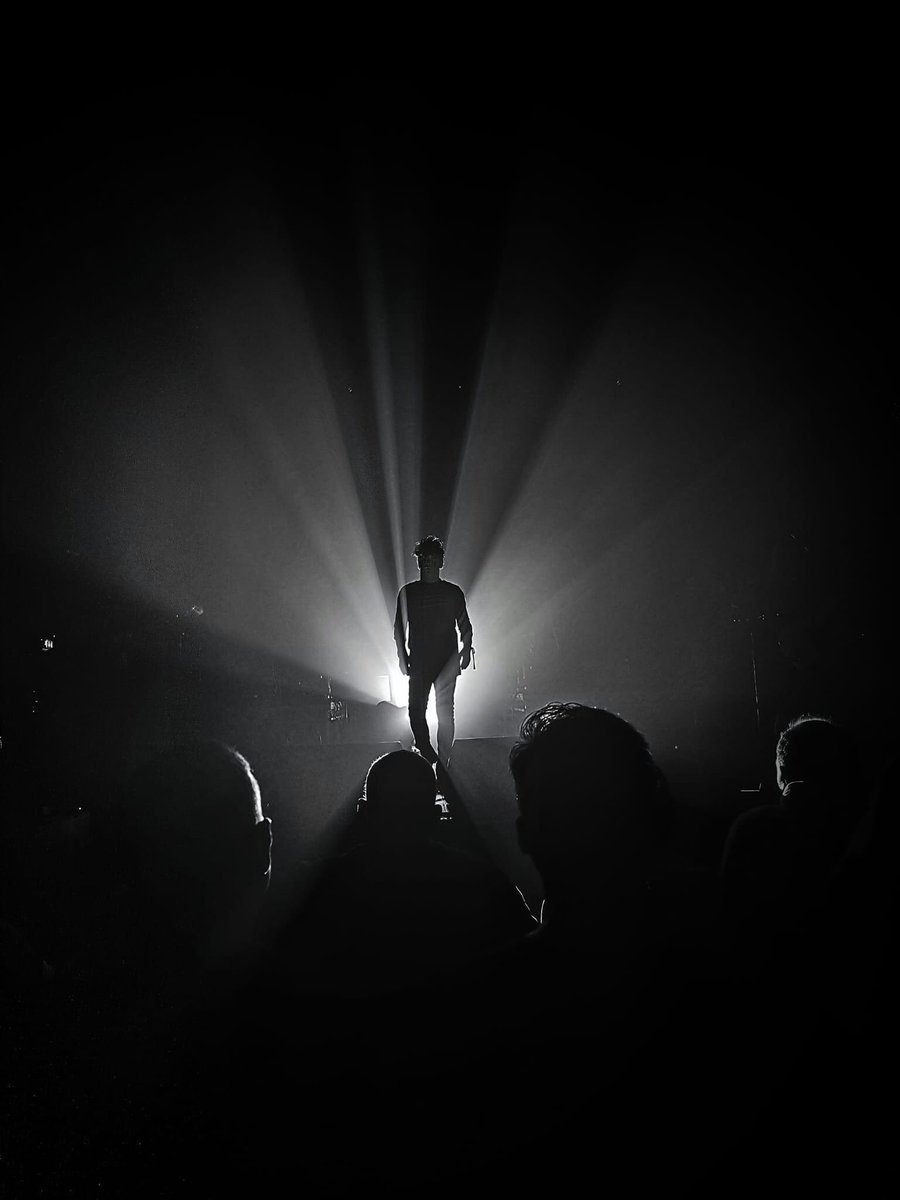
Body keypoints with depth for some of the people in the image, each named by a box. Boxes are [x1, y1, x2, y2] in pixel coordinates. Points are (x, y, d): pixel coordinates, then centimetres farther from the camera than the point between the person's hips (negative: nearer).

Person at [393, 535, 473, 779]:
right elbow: (399, 628, 10)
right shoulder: (407, 592, 8)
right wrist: (402, 656, 2)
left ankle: (441, 764, -3)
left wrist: (466, 648, -2)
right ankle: (430, 758, 4)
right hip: (418, 660, 1)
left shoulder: (453, 592, 8)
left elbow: (464, 626, 12)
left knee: (444, 710, -6)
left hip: (447, 658, -1)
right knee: (416, 711, -6)